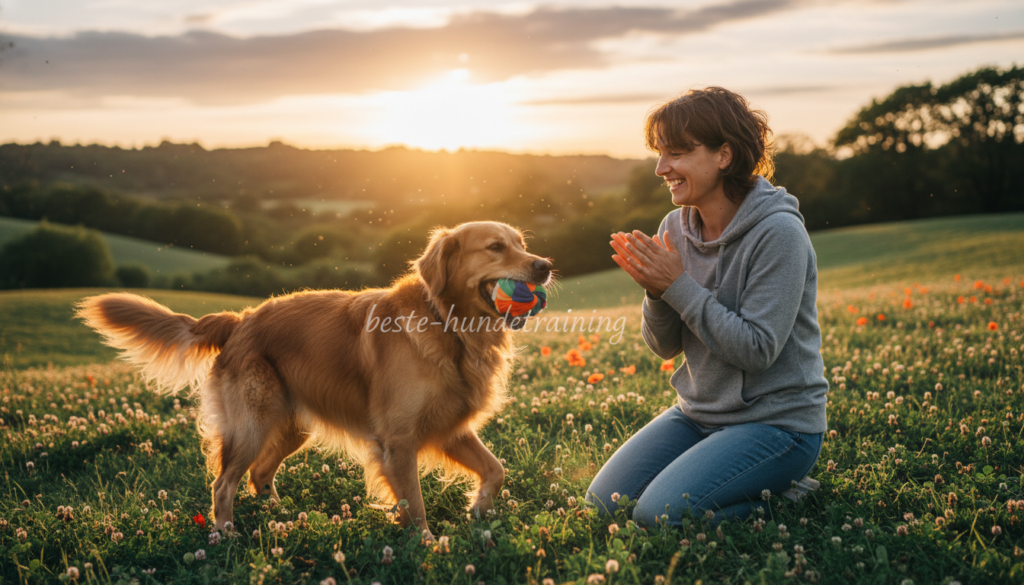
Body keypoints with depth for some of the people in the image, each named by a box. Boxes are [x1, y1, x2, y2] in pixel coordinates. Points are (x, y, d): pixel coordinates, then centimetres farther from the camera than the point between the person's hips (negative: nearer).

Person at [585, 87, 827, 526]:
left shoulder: (778, 233, -18)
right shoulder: (676, 227, 2)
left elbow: (757, 350, -22)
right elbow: (665, 347, 5)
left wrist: (678, 286, -22)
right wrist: (655, 291, -15)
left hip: (776, 421, -7)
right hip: (697, 412, 7)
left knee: (658, 515, -21)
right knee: (601, 502, -3)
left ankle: (782, 496, 2)